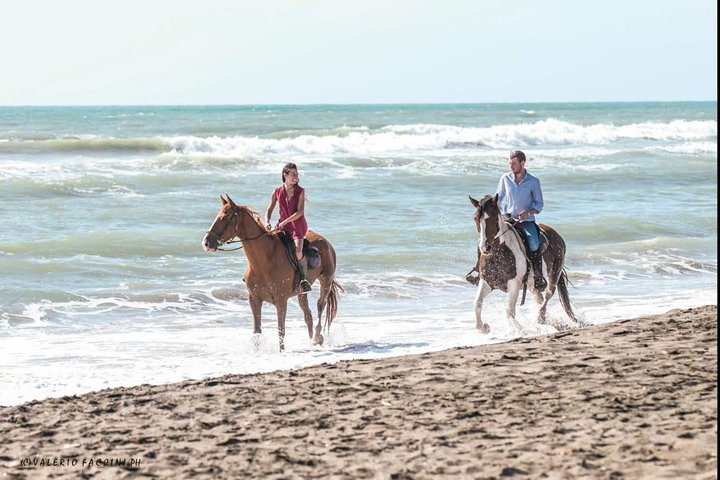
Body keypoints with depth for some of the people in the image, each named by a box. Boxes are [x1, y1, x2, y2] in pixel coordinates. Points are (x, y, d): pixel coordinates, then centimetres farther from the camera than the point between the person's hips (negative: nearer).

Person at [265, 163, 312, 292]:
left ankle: (304, 279, -11)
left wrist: (284, 222, -21)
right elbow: (269, 210, 10)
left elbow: (300, 212, -12)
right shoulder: (277, 192, 4)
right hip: (282, 226, 3)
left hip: (298, 225, -3)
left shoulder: (300, 191, -3)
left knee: (298, 250, -26)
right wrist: (267, 223, -10)